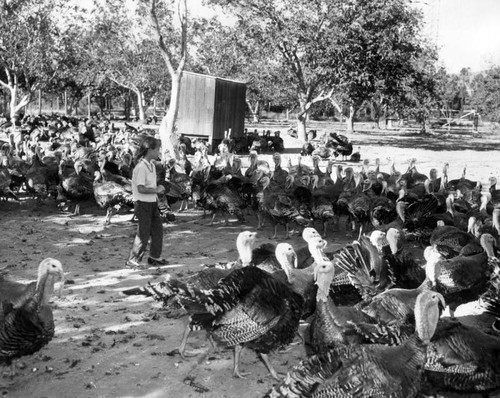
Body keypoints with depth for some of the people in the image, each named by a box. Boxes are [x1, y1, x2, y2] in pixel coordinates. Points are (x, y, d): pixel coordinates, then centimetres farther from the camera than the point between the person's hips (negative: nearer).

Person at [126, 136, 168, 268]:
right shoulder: (141, 167, -20)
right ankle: (133, 260, 9)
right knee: (143, 234, -3)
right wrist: (156, 190, -17)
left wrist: (158, 189, 4)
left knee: (158, 230, 13)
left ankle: (154, 257, 26)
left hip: (152, 203, 9)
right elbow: (141, 189, -25)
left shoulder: (152, 165, 10)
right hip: (143, 204, -9)